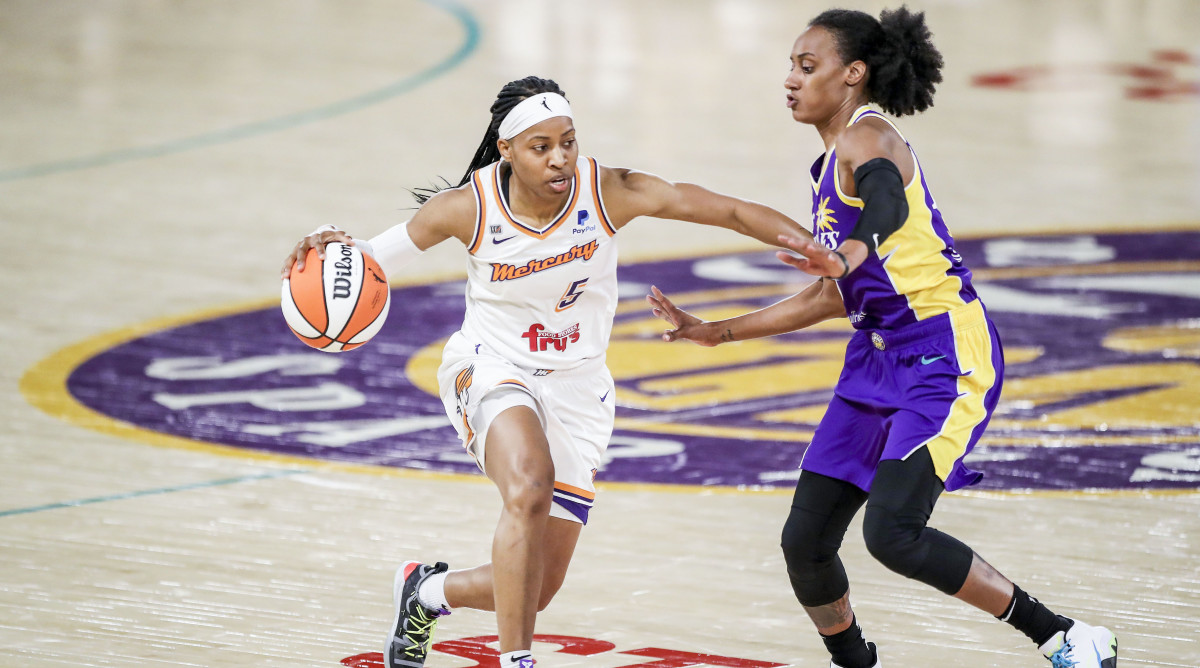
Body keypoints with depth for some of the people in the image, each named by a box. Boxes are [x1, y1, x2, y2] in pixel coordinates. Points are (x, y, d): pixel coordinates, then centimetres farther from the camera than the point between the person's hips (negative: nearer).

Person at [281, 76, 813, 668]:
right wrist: (332, 248, -27)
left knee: (536, 590, 4)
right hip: (491, 373, -3)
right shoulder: (470, 207, -17)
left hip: (576, 387, 3)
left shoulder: (607, 193, -17)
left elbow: (731, 211, -17)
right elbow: (375, 258, -5)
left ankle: (427, 590, 36)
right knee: (529, 489, -37)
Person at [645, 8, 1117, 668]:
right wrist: (716, 332, 25)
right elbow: (832, 297, 24)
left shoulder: (866, 139, -13)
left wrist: (846, 255, -59)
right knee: (805, 541, 3)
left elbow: (886, 206, -37)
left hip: (945, 353, -9)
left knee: (891, 532, -23)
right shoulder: (831, 165, 16)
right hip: (878, 356, 9)